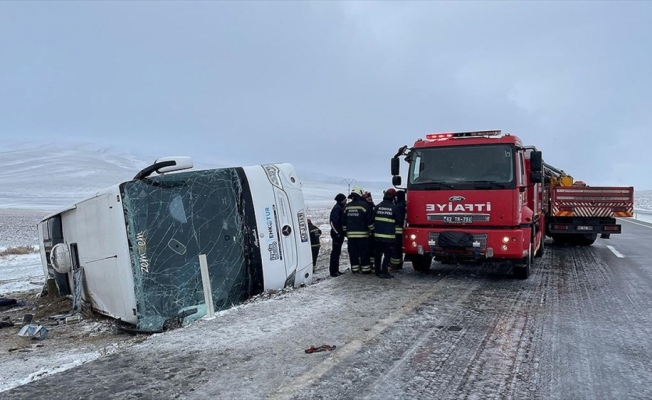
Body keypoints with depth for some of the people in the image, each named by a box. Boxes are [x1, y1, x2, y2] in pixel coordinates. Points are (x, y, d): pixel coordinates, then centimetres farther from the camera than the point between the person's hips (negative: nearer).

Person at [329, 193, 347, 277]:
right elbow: (333, 222, -23)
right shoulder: (337, 208, -16)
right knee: (335, 252, -7)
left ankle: (336, 270, 21)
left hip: (340, 233, 10)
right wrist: (337, 233, -22)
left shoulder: (341, 208, 16)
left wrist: (342, 232, 18)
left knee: (337, 252, 14)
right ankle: (333, 271, -4)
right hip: (337, 234, -10)